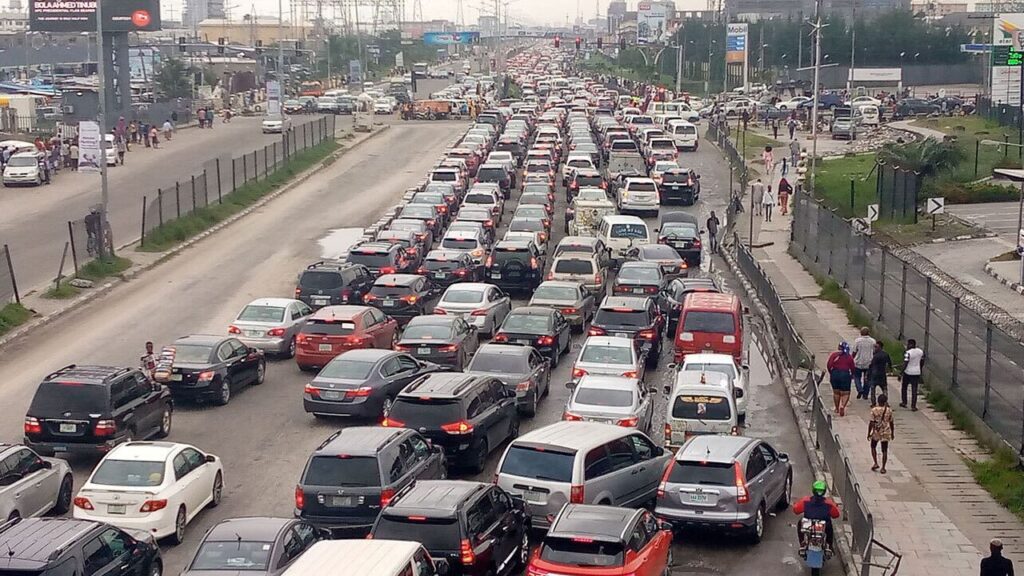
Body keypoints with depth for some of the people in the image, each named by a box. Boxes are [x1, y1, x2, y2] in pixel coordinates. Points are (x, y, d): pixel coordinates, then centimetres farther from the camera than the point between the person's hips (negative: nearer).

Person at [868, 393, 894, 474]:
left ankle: (875, 463, 12)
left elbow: (871, 423, -11)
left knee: (873, 447, 22)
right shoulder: (889, 410, -5)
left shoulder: (874, 410, -11)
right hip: (886, 433, 1)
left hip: (876, 432, -1)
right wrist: (892, 433, 15)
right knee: (884, 450, 7)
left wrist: (869, 433, -2)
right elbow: (891, 423, 3)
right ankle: (883, 468, 7)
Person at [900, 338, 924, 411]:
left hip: (908, 372, -5)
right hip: (917, 372, 5)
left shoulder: (908, 353, -18)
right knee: (914, 390, 7)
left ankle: (904, 402, 24)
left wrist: (901, 374, -14)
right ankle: (913, 406, 5)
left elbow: (905, 364, -19)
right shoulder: (921, 351, 3)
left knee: (904, 387, 18)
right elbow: (922, 362, 13)